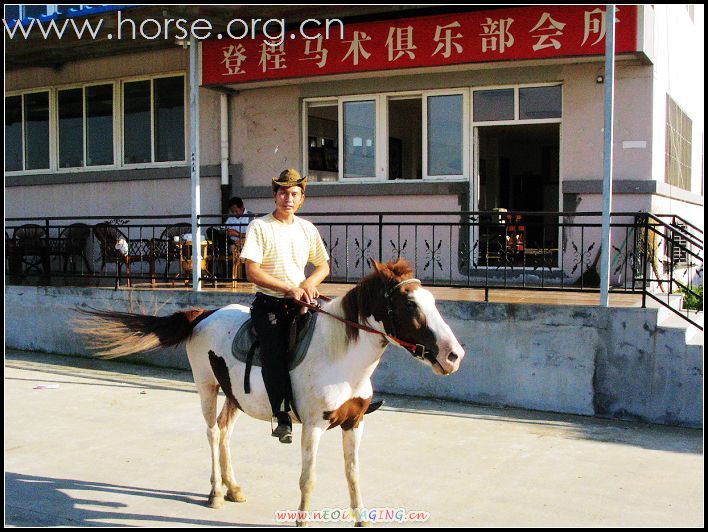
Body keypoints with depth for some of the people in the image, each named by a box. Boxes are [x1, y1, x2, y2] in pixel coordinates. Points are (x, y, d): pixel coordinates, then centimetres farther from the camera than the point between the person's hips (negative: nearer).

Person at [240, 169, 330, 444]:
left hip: (299, 303, 4)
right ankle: (283, 416, -25)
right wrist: (289, 288, -16)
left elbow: (323, 265, 23)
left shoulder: (307, 229, 14)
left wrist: (310, 282, 0)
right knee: (274, 351, -25)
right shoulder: (259, 227, -1)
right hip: (268, 304, -4)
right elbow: (252, 271, -10)